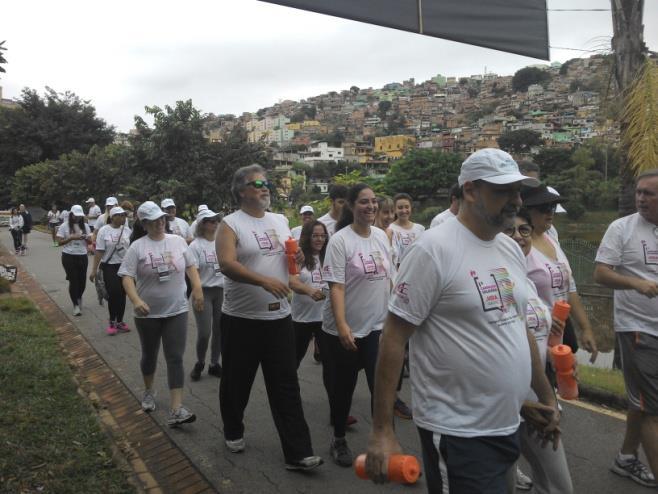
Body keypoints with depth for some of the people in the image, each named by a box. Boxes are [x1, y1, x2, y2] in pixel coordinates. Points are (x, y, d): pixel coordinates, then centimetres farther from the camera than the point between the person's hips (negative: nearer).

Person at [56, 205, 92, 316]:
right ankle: (76, 305, 8)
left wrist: (86, 238, -14)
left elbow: (90, 241, 8)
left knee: (82, 280, 6)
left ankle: (79, 298, 36)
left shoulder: (85, 226, 6)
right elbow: (60, 242, -6)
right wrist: (72, 237, -18)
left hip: (82, 257, 3)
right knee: (73, 281, -3)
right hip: (69, 257, -3)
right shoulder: (64, 226, -3)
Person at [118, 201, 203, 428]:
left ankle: (176, 410, -4)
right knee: (149, 355, 17)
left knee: (175, 359, -4)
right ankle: (148, 392, 44)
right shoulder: (137, 247, -7)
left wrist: (197, 289, 0)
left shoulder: (178, 241, 2)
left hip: (177, 311, 1)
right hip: (148, 313, -1)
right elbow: (127, 277, -12)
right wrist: (136, 301, -27)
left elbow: (191, 266, 11)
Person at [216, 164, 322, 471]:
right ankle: (233, 431, 39)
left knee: (286, 386, 5)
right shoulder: (231, 224, -8)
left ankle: (298, 453, 10)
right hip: (241, 318, -4)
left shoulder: (280, 221, 10)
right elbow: (227, 264, -21)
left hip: (279, 316, 4)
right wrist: (264, 280, -33)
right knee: (237, 381, 14)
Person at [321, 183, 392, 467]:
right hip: (344, 331, -4)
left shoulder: (382, 236, 5)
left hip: (378, 327, 5)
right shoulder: (340, 240, -13)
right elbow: (336, 286, -19)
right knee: (343, 388, 11)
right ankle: (338, 440, 32)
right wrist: (341, 325, -26)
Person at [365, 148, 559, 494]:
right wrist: (382, 430, -18)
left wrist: (546, 396, 19)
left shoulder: (512, 249, 7)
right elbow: (394, 338, -18)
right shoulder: (434, 249, -18)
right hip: (457, 432, -8)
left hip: (508, 426, 8)